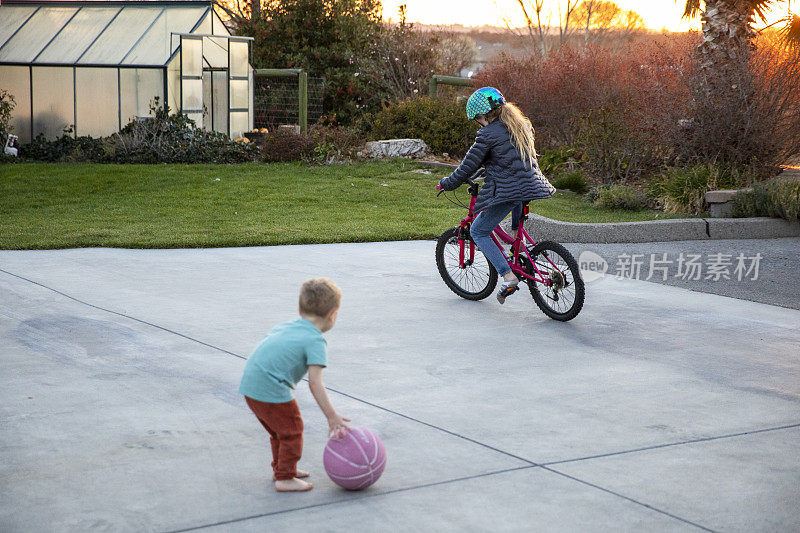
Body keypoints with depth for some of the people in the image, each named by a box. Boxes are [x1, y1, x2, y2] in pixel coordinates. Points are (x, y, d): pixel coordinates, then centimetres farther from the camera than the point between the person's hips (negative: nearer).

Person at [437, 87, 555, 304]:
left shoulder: (488, 134, -9)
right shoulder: (522, 125, 13)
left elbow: (469, 166, -6)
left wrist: (446, 183, 8)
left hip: (506, 191, -8)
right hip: (531, 186, 8)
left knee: (478, 232, 5)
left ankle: (508, 276, -9)